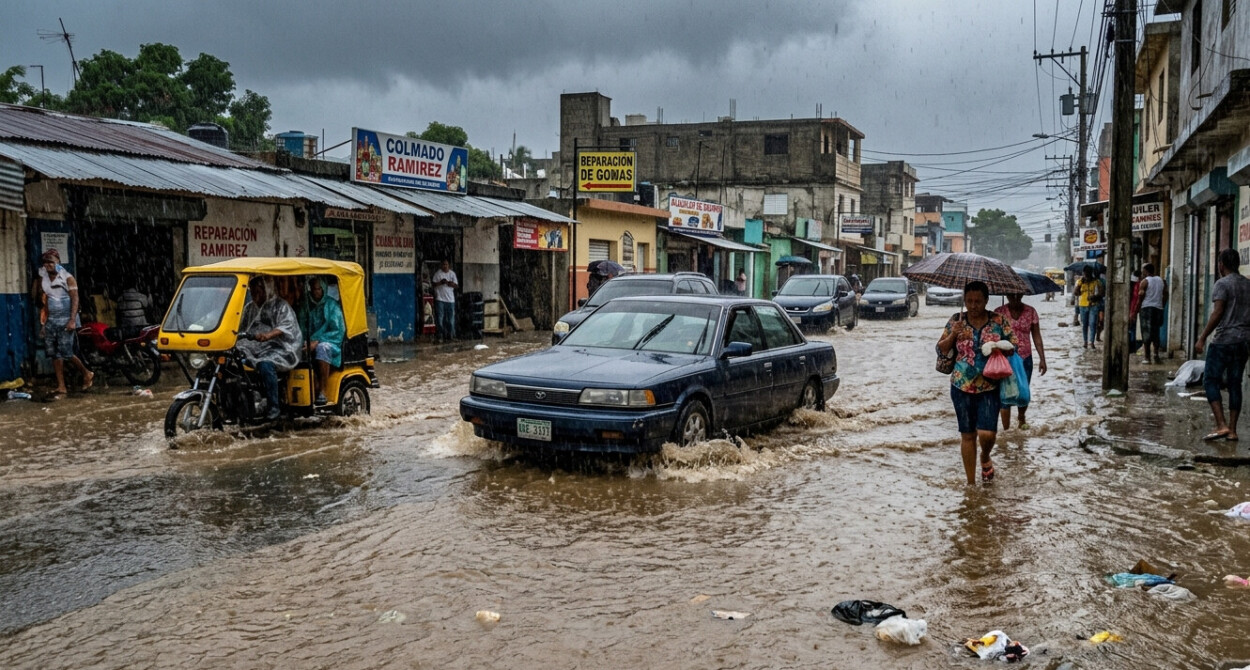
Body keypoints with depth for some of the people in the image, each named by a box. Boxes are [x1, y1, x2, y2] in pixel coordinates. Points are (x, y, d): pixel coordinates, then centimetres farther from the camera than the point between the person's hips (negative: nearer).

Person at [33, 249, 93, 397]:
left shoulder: (67, 278, -6)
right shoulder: (43, 279, 10)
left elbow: (75, 299, -11)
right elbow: (43, 302, 15)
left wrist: (72, 320, -20)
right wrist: (44, 323, 13)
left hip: (65, 320, -6)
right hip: (51, 320, 6)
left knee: (66, 352, -11)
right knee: (53, 353, 0)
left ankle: (87, 374, 11)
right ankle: (61, 387, 3)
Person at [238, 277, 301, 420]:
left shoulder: (281, 306, 2)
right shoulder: (249, 308, 26)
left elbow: (287, 326, -16)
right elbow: (240, 326, 23)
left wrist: (268, 335, -35)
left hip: (277, 349, -6)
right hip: (252, 346, 6)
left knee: (265, 365, -37)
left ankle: (274, 406, -29)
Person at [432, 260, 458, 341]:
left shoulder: (452, 273, 7)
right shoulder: (438, 273, 0)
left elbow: (457, 286, 5)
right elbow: (434, 284, -1)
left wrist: (451, 284, -14)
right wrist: (440, 282, -17)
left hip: (450, 299, 2)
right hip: (440, 299, -2)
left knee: (451, 319, 3)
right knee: (440, 318, -4)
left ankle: (450, 335, 10)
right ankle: (441, 335, 2)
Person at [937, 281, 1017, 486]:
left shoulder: (999, 321, -1)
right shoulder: (956, 320, 1)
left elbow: (1014, 346, 5)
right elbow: (941, 349, 3)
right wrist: (953, 335, -15)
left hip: (990, 387, -1)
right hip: (962, 386, 1)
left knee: (987, 433, -12)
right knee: (967, 435, 8)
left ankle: (985, 458, 24)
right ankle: (971, 482, 20)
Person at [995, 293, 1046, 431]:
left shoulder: (1030, 312, -1)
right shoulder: (999, 313, -6)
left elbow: (1037, 337, 2)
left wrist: (1042, 358, 0)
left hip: (1025, 359, 2)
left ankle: (1021, 418, 41)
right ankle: (1006, 429, 4)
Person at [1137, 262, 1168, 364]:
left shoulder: (1145, 281, -6)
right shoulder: (1162, 280, 9)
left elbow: (1141, 296, -9)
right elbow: (1165, 296, 9)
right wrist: (1162, 306, 18)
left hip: (1147, 307, -5)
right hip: (1158, 308, 5)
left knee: (1146, 333, -2)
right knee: (1156, 333, 13)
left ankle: (1146, 357, -5)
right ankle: (1156, 356, 10)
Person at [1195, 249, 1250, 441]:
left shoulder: (1222, 284, -8)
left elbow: (1217, 313, -17)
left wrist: (1202, 338, -15)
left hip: (1223, 340, -7)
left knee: (1210, 381, -2)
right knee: (1234, 384, 9)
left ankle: (1221, 425, -13)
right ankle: (1232, 430, 8)